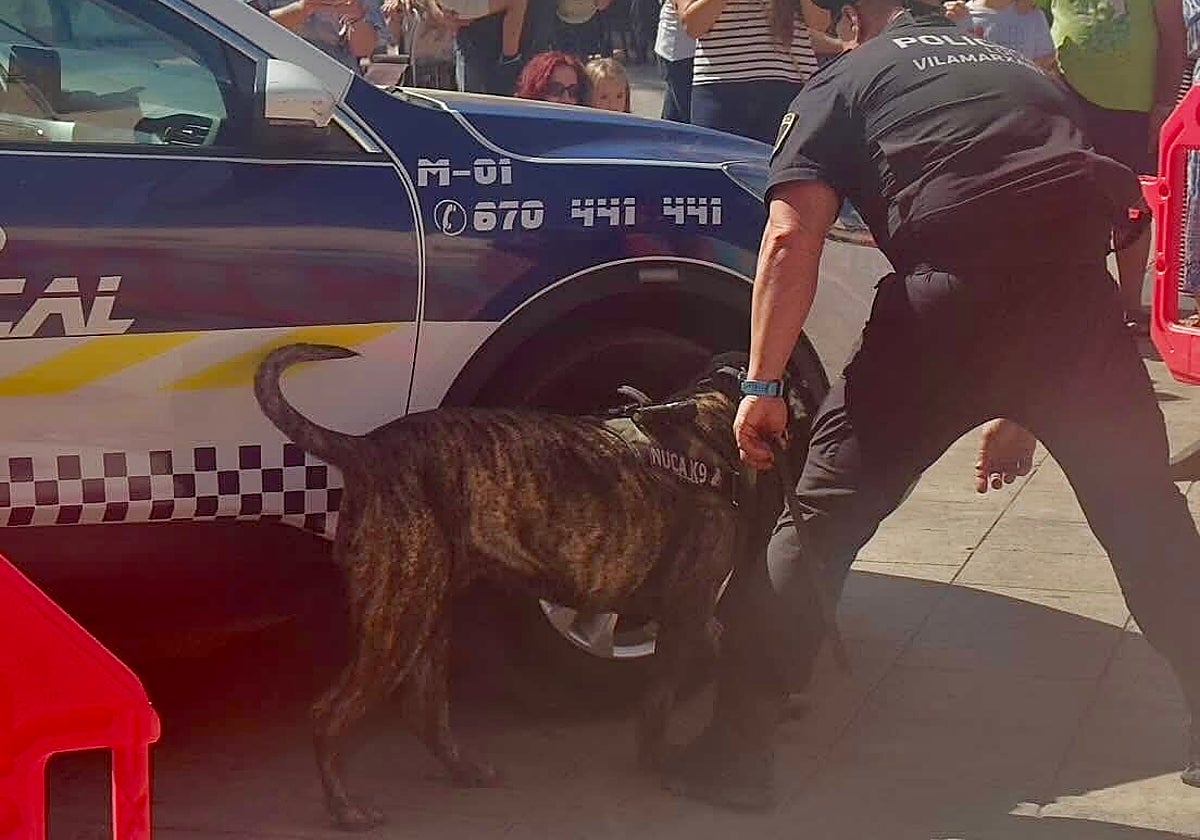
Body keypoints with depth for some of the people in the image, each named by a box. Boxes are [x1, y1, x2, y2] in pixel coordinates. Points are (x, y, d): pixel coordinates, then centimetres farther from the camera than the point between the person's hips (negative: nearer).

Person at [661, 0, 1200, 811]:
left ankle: (734, 752, 11)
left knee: (822, 519, 7)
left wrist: (764, 386, 5)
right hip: (1080, 288, 4)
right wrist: (1023, 407, 37)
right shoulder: (1025, 73, 33)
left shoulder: (844, 83, 18)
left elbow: (791, 239, 1)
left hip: (955, 290, -4)